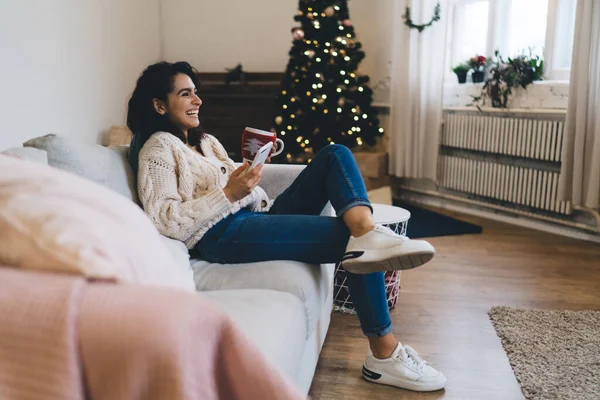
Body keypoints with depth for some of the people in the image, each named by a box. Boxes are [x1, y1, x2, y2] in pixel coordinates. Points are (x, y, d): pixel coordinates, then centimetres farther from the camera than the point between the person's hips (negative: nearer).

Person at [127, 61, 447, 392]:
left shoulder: (204, 140, 27)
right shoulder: (158, 148, 0)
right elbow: (168, 222, -14)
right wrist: (228, 194, -21)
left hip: (257, 216, 9)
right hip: (223, 235, -9)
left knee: (336, 155, -4)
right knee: (351, 239, -18)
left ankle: (367, 231, -36)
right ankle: (384, 356, -13)